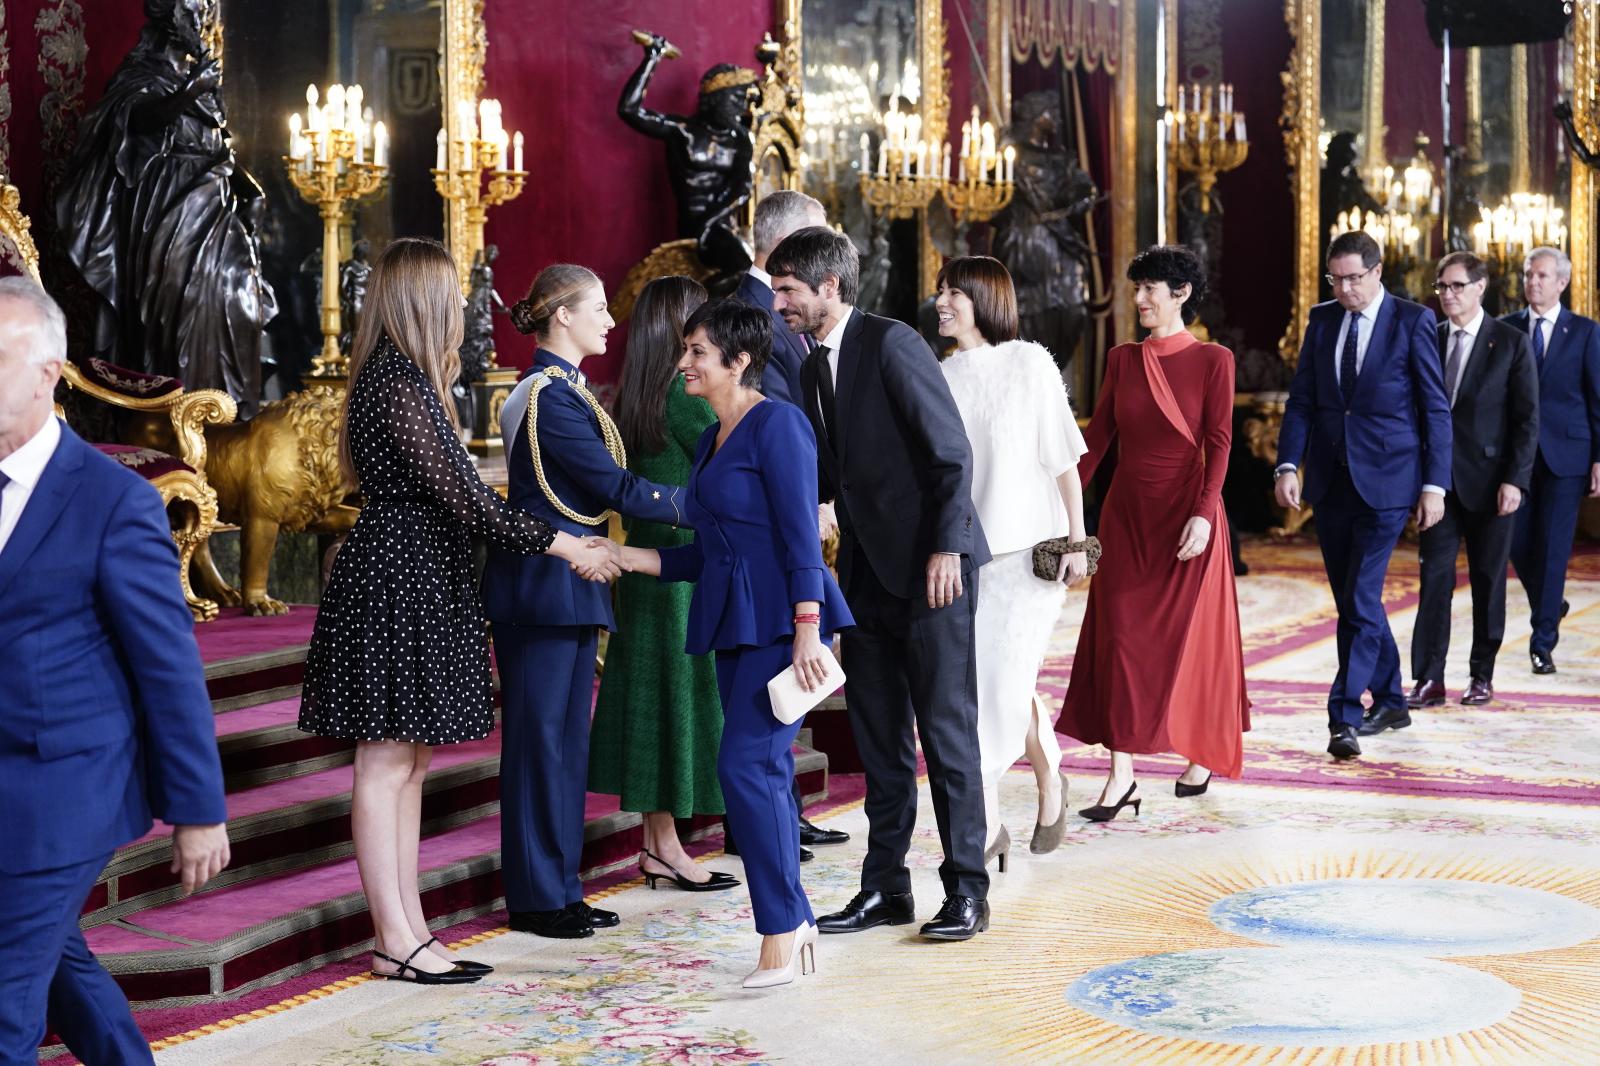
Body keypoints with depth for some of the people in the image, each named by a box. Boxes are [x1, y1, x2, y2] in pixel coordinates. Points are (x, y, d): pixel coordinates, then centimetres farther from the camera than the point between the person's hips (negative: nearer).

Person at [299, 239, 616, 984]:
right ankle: (395, 942, 0)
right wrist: (557, 544, -12)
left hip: (418, 586, 10)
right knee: (386, 762, -5)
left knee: (409, 762, 11)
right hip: (395, 582, -10)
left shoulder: (404, 378, 16)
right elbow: (457, 496, -19)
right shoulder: (396, 383, -16)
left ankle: (408, 933, 15)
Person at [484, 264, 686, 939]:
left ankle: (558, 888, 18)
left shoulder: (561, 390, 15)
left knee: (566, 737, 12)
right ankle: (538, 898, 5)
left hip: (569, 583, 10)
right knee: (540, 737, -2)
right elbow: (616, 487, -17)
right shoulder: (550, 396, -15)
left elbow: (601, 488, 17)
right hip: (543, 585, -10)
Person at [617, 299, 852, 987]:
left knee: (747, 765, -14)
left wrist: (807, 629, -22)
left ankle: (781, 931, -6)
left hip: (782, 621, -9)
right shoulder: (711, 439, 17)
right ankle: (796, 922, 16)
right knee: (763, 773, 9)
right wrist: (624, 557, 13)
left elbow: (801, 533, -16)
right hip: (733, 625, 9)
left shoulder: (776, 425, -9)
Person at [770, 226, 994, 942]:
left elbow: (951, 452, -15)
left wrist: (946, 548, -20)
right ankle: (886, 887, 18)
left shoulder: (892, 345, -12)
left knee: (946, 728, -2)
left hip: (930, 568, -8)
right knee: (878, 736, 11)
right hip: (866, 573, 8)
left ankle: (967, 889, 6)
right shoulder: (813, 370, 13)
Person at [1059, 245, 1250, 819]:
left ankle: (1202, 755, 25)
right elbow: (1098, 436, 6)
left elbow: (1218, 444, -10)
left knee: (1190, 636, 5)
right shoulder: (1122, 359, 9)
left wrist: (1203, 514, -20)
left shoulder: (1212, 361, -4)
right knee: (1119, 637, -1)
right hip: (1126, 513, 4)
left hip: (1185, 513, -4)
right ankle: (1121, 776, -1)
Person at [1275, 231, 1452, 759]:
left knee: (1361, 599, -12)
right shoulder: (1322, 320, 9)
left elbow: (1435, 408, -4)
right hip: (1331, 479, 5)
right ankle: (1389, 701, 27)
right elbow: (1301, 399, 8)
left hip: (1385, 479, -5)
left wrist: (1435, 484, -8)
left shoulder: (1413, 321, -4)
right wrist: (1287, 464, -5)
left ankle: (1344, 716, -11)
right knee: (1352, 600, 12)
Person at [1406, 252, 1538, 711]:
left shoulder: (1510, 343, -2)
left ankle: (1482, 674, 18)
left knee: (1488, 580, 7)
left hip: (1489, 480, -2)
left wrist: (1515, 480, -12)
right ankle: (1429, 679, -1)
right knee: (1434, 576, -2)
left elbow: (1527, 418, -4)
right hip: (1438, 479, 2)